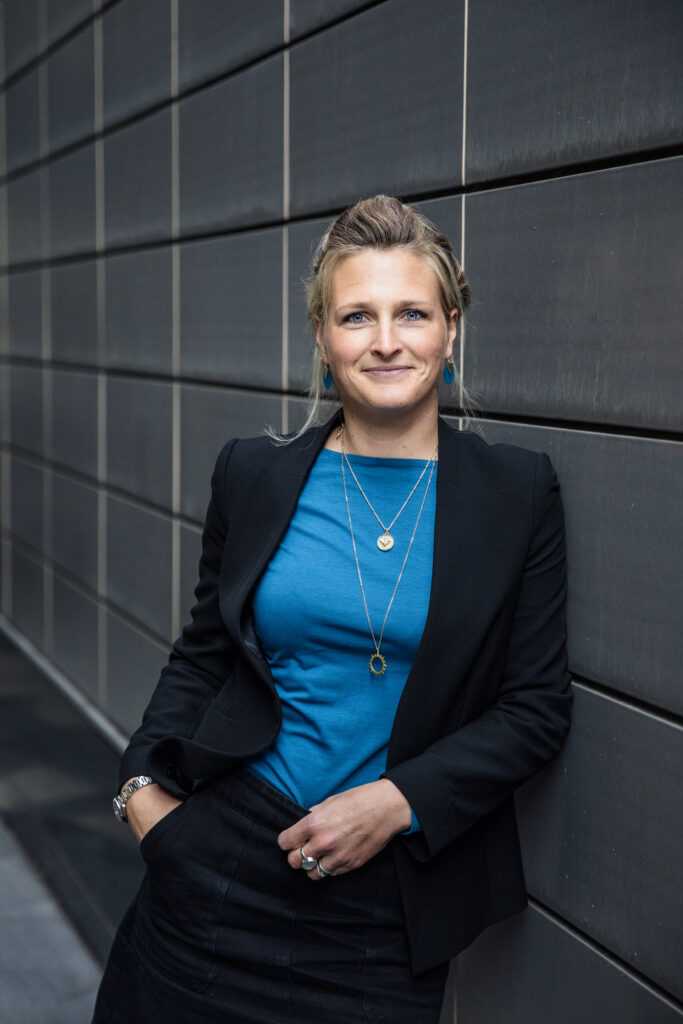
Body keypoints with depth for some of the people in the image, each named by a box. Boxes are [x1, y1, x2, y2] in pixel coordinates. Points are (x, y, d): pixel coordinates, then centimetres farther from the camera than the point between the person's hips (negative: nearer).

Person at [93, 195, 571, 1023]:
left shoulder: (518, 490, -3)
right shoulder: (253, 473, 1)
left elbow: (537, 708, -4)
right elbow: (202, 655, 11)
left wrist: (397, 801, -14)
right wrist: (144, 783, -3)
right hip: (221, 866, 2)